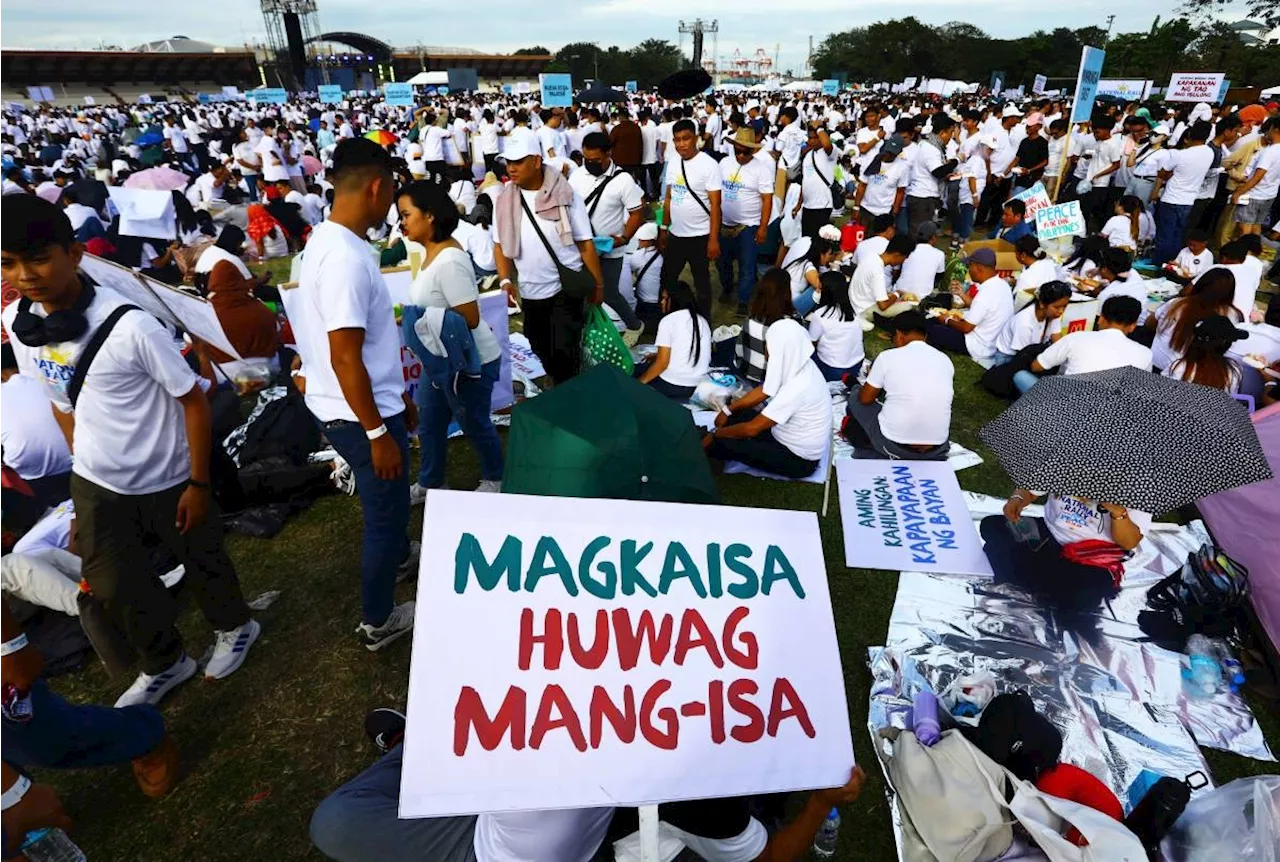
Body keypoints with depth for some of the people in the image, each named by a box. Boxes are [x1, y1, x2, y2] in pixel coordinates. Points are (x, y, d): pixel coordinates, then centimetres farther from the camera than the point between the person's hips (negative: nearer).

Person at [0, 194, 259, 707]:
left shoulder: (130, 326, -26)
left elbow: (193, 400, -18)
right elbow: (61, 402, 7)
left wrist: (198, 484, -14)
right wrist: (84, 466, 12)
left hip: (167, 481, -5)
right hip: (96, 484, 5)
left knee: (200, 560, 16)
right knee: (112, 584, 16)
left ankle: (234, 627, 46)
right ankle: (164, 664, 41)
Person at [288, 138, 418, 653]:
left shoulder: (328, 239, 7)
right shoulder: (346, 257, -26)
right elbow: (344, 358, -27)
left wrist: (399, 396, 20)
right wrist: (378, 432, -21)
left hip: (370, 403, 10)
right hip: (359, 415, -9)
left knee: (388, 501, 30)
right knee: (385, 510, 9)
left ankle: (399, 558, 57)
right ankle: (377, 623, 29)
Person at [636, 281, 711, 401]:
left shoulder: (668, 320, -10)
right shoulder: (702, 321, 10)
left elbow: (662, 363, -14)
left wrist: (639, 381, -1)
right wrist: (656, 356, 28)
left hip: (673, 386, -7)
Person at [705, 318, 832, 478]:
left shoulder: (797, 388, -34)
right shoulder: (797, 365, -8)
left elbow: (752, 428, -27)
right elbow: (763, 391, 9)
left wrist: (714, 435, -14)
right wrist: (728, 409, 4)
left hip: (798, 459, -8)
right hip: (791, 436, 8)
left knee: (720, 444, -15)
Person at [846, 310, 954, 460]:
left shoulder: (888, 356, -7)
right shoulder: (945, 360, 5)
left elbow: (865, 399, 5)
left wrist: (873, 379, 28)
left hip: (894, 446, -3)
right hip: (937, 449, 3)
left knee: (854, 399, 22)